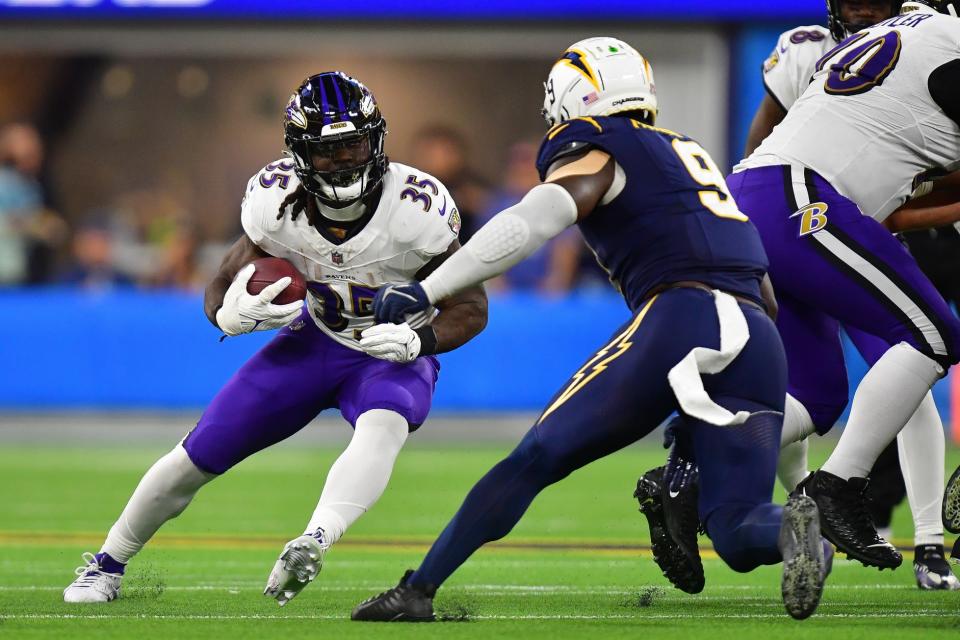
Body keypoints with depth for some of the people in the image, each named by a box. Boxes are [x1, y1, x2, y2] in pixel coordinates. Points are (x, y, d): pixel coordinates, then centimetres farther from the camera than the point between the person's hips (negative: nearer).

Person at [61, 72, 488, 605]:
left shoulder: (414, 207, -26)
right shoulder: (277, 203, -18)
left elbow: (471, 309, -15)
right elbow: (220, 293, -5)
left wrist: (417, 339, -35)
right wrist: (236, 314, -30)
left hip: (395, 355, -3)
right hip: (314, 341, 3)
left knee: (383, 426, -39)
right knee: (198, 456, 1)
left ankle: (312, 545, -58)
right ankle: (108, 564, 24)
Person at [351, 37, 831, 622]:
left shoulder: (599, 155, 10)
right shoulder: (687, 154, 32)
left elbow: (529, 224, -9)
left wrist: (424, 293, -12)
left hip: (679, 317, -6)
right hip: (760, 340, 6)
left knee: (538, 458, 2)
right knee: (738, 534, 7)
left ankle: (418, 590, -1)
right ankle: (794, 530, -27)